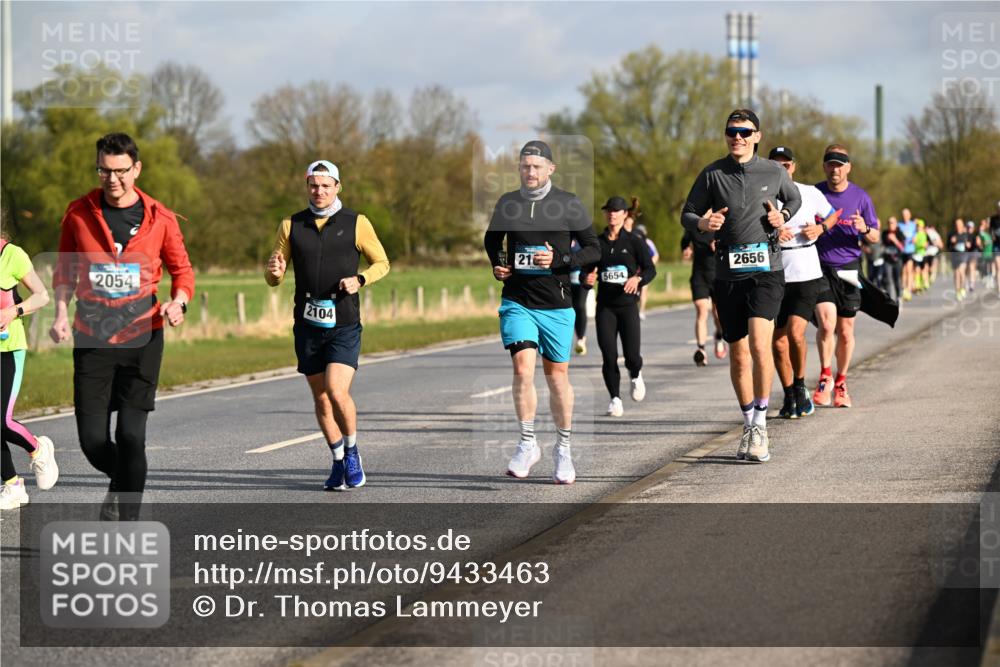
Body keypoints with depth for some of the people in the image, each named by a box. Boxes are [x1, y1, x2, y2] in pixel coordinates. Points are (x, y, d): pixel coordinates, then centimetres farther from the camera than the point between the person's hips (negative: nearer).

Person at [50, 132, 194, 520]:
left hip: (142, 338, -1)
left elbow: (182, 270, 10)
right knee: (92, 438, -2)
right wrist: (61, 313, -2)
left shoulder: (160, 219, 0)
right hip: (92, 338, 1)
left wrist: (178, 302, -10)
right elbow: (65, 270, 12)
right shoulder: (79, 213, 3)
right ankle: (121, 484, 31)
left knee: (131, 436, -9)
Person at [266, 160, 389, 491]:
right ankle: (339, 461, 25)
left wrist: (359, 279, -10)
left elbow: (381, 262, 10)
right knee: (321, 399, 8)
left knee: (337, 391, -17)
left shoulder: (357, 224, 1)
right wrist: (274, 272, -14)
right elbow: (273, 278, 11)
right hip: (307, 326, 3)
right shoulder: (291, 226, 7)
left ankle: (352, 450, 7)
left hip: (344, 325, -3)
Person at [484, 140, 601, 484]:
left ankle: (563, 449, 24)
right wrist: (498, 265, 3)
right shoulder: (507, 204, 4)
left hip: (556, 304, -1)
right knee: (523, 368, -16)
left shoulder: (569, 204, -3)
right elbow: (492, 238, 22)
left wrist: (559, 260, -15)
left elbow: (593, 249, 0)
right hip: (517, 302, 1)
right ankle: (527, 444, -3)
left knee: (557, 374, 8)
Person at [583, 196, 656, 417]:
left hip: (628, 304, -2)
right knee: (609, 356, -6)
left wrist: (638, 278, -22)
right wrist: (588, 278, -10)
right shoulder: (597, 242, 6)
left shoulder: (634, 241, 0)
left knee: (631, 355, -6)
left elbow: (650, 269, -3)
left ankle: (636, 376, 29)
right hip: (605, 305, 2)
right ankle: (615, 399, 7)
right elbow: (589, 269, 13)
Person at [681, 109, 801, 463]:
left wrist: (783, 216, 2)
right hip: (728, 273, 2)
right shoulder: (712, 174, 3)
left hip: (766, 270, -2)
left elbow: (794, 198, 23)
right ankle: (749, 425, 23)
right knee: (738, 354, 7)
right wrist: (702, 224, -13)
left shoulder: (774, 172, 4)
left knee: (759, 344, -19)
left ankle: (760, 421, -6)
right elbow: (687, 214, 9)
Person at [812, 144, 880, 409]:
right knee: (826, 323, -19)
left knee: (845, 332, 7)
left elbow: (874, 236, 9)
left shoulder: (860, 197, 3)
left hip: (848, 268, 1)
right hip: (819, 267, -1)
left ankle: (840, 384, 22)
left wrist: (864, 229, -14)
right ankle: (825, 376, -3)